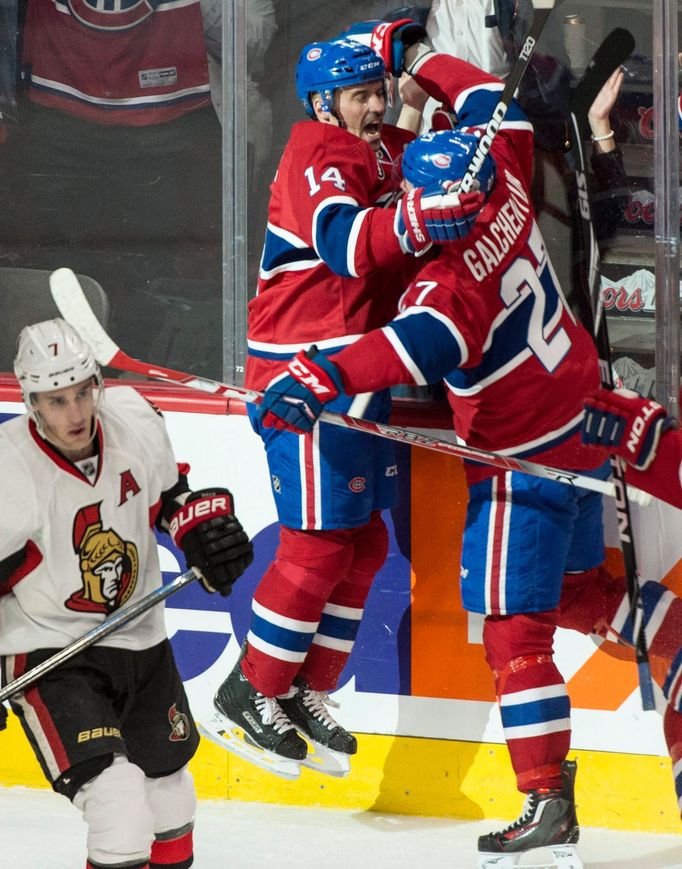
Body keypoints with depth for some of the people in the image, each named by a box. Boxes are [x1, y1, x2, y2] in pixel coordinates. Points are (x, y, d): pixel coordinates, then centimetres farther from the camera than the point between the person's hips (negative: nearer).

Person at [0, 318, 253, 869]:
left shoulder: (134, 420, -10)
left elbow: (170, 493, 11)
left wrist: (207, 529, -6)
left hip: (139, 638, 6)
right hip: (48, 650, -6)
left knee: (168, 781, 23)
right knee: (118, 799, -22)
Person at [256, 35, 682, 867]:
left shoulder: (454, 277, -28)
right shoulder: (501, 185, -5)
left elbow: (419, 343, -47)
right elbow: (491, 105, 13)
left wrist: (316, 379, -56)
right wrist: (417, 59, 19)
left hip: (528, 457, -9)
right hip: (580, 419, 9)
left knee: (515, 623, -7)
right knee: (576, 586, 28)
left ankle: (547, 802, -8)